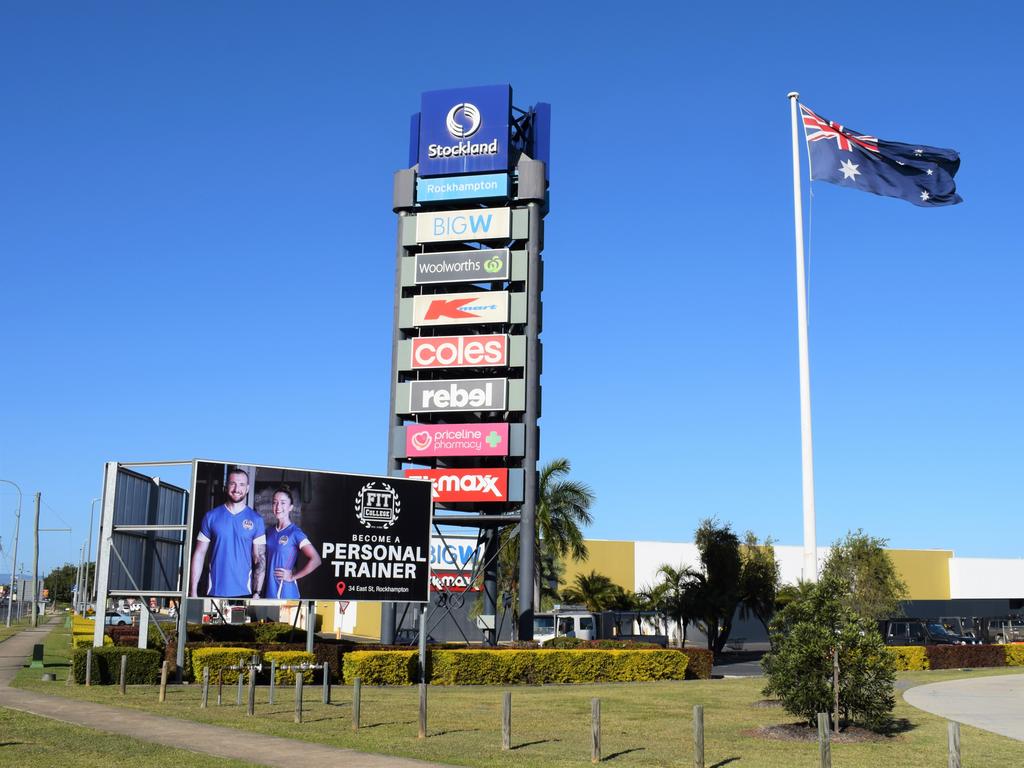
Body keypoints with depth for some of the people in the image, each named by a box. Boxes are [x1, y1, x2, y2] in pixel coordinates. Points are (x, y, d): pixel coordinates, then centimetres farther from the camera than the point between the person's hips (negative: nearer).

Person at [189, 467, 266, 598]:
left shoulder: (256, 520, 2)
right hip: (214, 593, 0)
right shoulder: (211, 516, 4)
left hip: (244, 593, 0)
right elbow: (199, 554, 4)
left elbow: (260, 559, 0)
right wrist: (193, 591, -2)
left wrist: (257, 593, -9)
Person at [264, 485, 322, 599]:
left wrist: (293, 576, -12)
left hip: (285, 592, -6)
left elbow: (316, 560, -18)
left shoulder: (295, 532, -11)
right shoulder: (270, 530, 8)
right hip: (269, 590, 6)